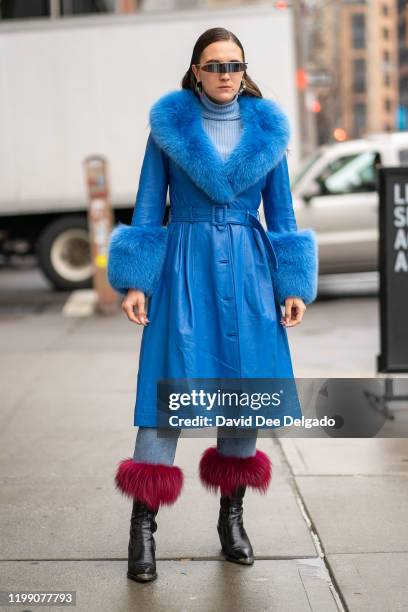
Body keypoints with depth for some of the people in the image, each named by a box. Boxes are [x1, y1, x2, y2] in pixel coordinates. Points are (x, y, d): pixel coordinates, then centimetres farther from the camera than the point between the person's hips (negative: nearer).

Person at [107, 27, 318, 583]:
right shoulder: (168, 124, 3)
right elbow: (148, 207, 4)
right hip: (184, 266, -2)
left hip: (247, 270, 2)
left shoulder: (267, 129, 8)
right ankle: (142, 526, -1)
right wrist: (135, 281, -5)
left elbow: (282, 214, 10)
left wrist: (294, 285, 2)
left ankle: (232, 517, 17)